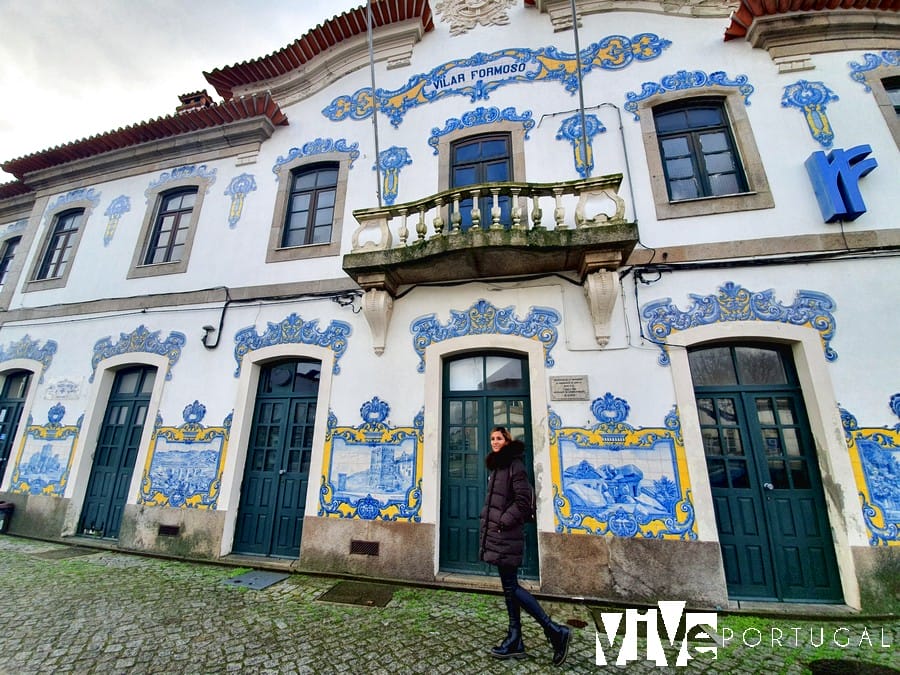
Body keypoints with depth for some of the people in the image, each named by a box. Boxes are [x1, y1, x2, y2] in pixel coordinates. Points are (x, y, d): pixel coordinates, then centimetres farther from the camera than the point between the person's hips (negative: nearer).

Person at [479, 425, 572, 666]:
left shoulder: (515, 465, -12)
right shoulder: (497, 466, 15)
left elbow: (523, 500, -18)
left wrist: (504, 521, -17)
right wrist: (488, 521, 13)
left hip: (507, 534, -9)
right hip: (498, 534, 9)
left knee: (511, 586, -3)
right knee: (509, 586, 13)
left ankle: (555, 632, 7)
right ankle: (514, 641, 23)